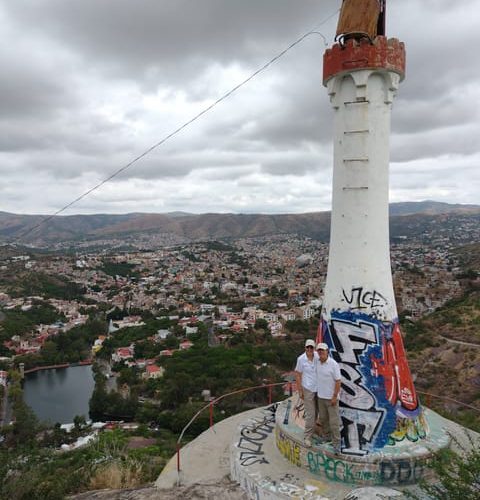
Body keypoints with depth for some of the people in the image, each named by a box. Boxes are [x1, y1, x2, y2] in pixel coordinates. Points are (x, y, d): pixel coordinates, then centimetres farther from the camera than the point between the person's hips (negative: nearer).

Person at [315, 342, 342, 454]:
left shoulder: (333, 364, -19)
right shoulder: (317, 362, -1)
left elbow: (338, 381, -16)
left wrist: (335, 396, -18)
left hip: (331, 398, -6)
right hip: (320, 396, 6)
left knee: (334, 422, -2)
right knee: (323, 418, 18)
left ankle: (336, 444, 7)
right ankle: (326, 436, 38)